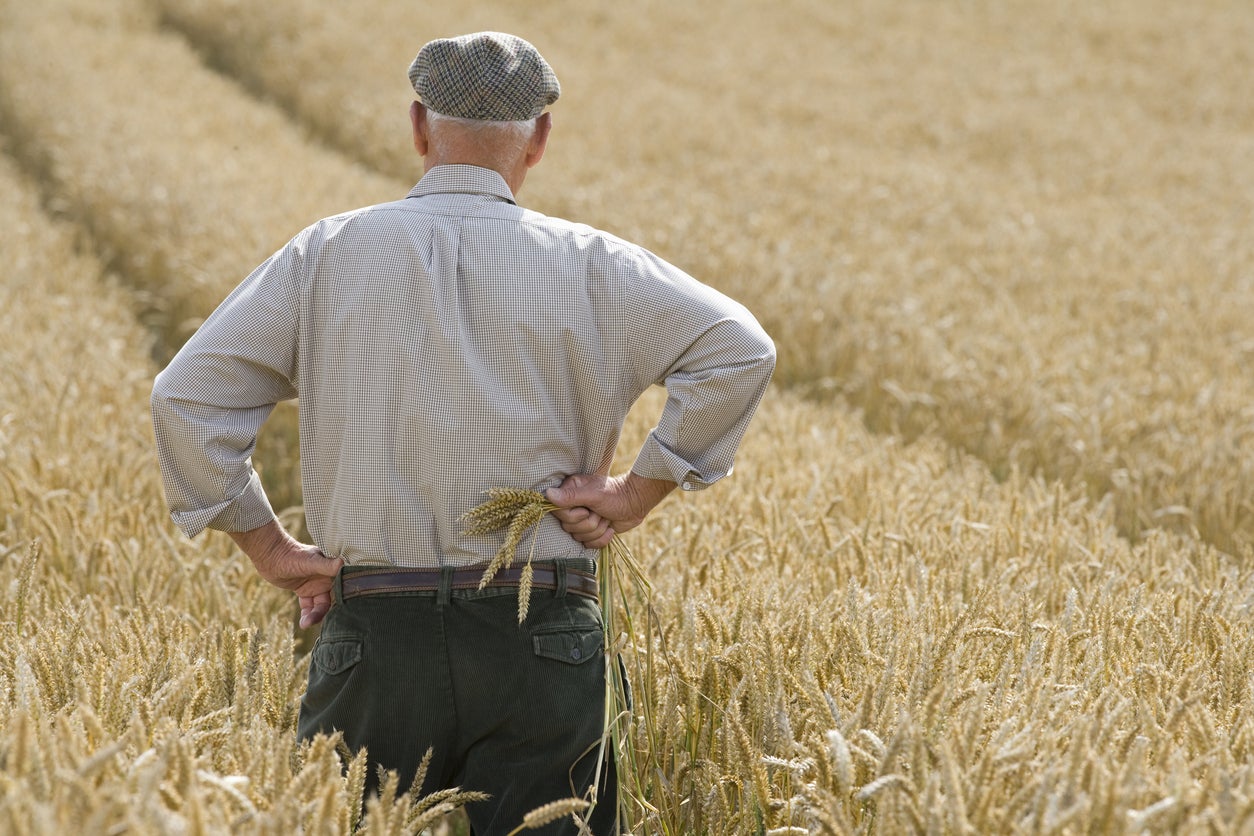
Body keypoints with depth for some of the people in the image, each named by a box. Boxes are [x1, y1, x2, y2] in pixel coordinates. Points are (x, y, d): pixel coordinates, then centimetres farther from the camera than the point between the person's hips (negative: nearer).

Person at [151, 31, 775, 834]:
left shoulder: (325, 256, 3)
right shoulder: (588, 266, 1)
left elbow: (187, 398, -1)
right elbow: (740, 351, -5)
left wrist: (269, 547, 5)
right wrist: (639, 492, 0)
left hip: (372, 636, 0)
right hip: (542, 639, 0)